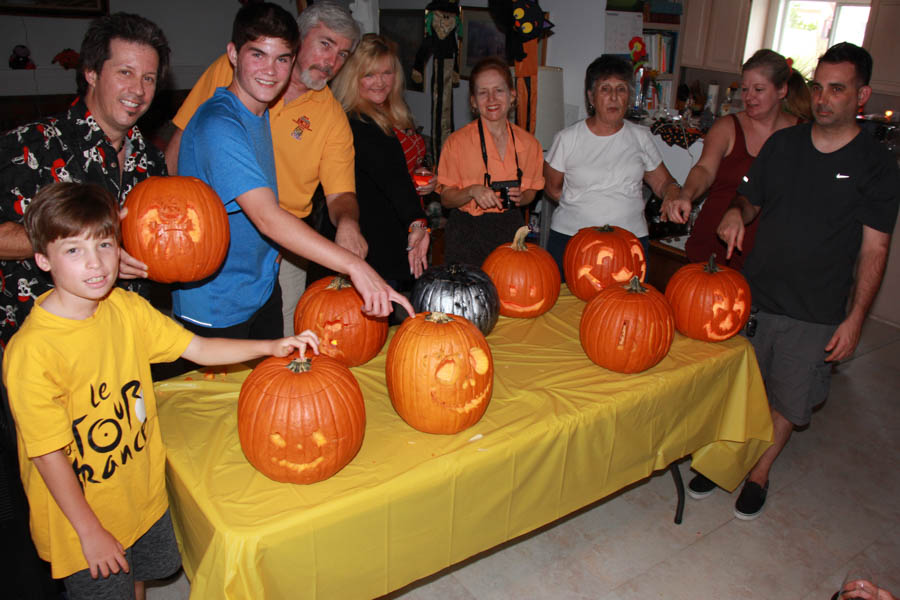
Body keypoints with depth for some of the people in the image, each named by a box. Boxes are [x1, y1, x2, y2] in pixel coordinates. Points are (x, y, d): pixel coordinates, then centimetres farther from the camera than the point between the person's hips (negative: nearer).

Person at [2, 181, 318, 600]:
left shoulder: (125, 307, -7)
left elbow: (197, 349, -3)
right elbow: (47, 453, -21)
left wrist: (270, 347, -15)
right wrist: (89, 530, -15)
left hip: (143, 492, 6)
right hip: (81, 516, -5)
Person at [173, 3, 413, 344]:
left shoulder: (259, 112, 5)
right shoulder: (218, 126, -24)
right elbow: (267, 216, -35)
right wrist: (355, 266, -41)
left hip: (263, 287, 8)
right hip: (216, 309, -8)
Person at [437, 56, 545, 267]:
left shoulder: (529, 143, 3)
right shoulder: (457, 141, -6)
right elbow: (446, 198, -4)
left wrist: (521, 197, -6)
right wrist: (472, 191, -22)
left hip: (510, 231, 3)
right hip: (467, 236, -3)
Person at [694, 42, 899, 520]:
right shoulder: (782, 144, 4)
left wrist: (854, 319, -10)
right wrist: (737, 211, -10)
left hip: (816, 314, -2)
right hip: (754, 295, 3)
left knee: (788, 402, 10)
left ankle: (759, 473, 31)